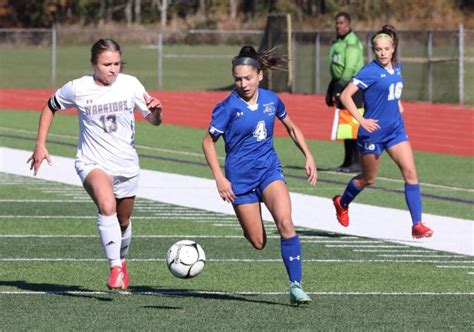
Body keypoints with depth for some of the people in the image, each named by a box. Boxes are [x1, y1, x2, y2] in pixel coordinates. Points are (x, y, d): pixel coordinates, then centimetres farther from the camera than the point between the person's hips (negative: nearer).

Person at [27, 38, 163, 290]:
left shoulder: (130, 85, -7)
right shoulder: (77, 89, -11)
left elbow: (154, 121, -1)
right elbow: (50, 107, 8)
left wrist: (156, 110, -25)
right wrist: (40, 145, 4)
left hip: (126, 165, 3)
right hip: (92, 163, -3)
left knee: (123, 221, 18)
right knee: (107, 206, -32)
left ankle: (121, 261, 47)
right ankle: (115, 268, -32)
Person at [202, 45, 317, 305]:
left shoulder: (271, 100, 0)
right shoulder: (228, 107, -11)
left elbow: (292, 128, 18)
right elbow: (208, 141, -4)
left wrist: (308, 156, 9)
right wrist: (219, 178, -12)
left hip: (269, 169, 2)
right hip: (240, 176, -2)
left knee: (285, 223, -23)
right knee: (258, 243, 1)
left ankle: (296, 285, -19)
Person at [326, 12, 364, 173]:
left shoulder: (352, 42, -12)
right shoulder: (337, 43, 17)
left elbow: (350, 68, -20)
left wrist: (340, 87, -22)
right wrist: (331, 90, 19)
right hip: (340, 85, 10)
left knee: (353, 126, -10)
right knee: (344, 127, 12)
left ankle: (357, 163, -10)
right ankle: (348, 161, 17)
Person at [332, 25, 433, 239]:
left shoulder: (396, 67, 5)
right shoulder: (370, 71, -16)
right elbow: (345, 95, -20)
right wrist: (361, 120, -26)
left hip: (396, 130, 6)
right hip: (373, 131, -6)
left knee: (410, 173, -8)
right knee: (368, 179, 10)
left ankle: (417, 225, -8)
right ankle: (342, 203, 41)